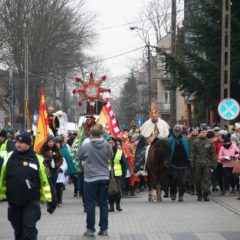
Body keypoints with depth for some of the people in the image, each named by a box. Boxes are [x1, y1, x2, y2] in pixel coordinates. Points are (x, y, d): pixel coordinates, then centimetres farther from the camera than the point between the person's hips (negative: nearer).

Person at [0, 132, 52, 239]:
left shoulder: (37, 159, -3)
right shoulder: (9, 158, 1)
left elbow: (44, 180, 0)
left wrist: (48, 198, -3)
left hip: (31, 202, -3)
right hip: (14, 202, 3)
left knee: (29, 230, -9)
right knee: (18, 230, 15)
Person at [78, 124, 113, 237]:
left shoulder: (86, 146, -13)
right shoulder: (107, 145, -5)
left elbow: (80, 157, 4)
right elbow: (111, 156, 12)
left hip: (90, 178, -3)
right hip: (104, 178, 3)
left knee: (90, 204, 4)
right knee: (103, 203, 9)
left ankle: (90, 229, 7)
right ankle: (104, 229, 11)